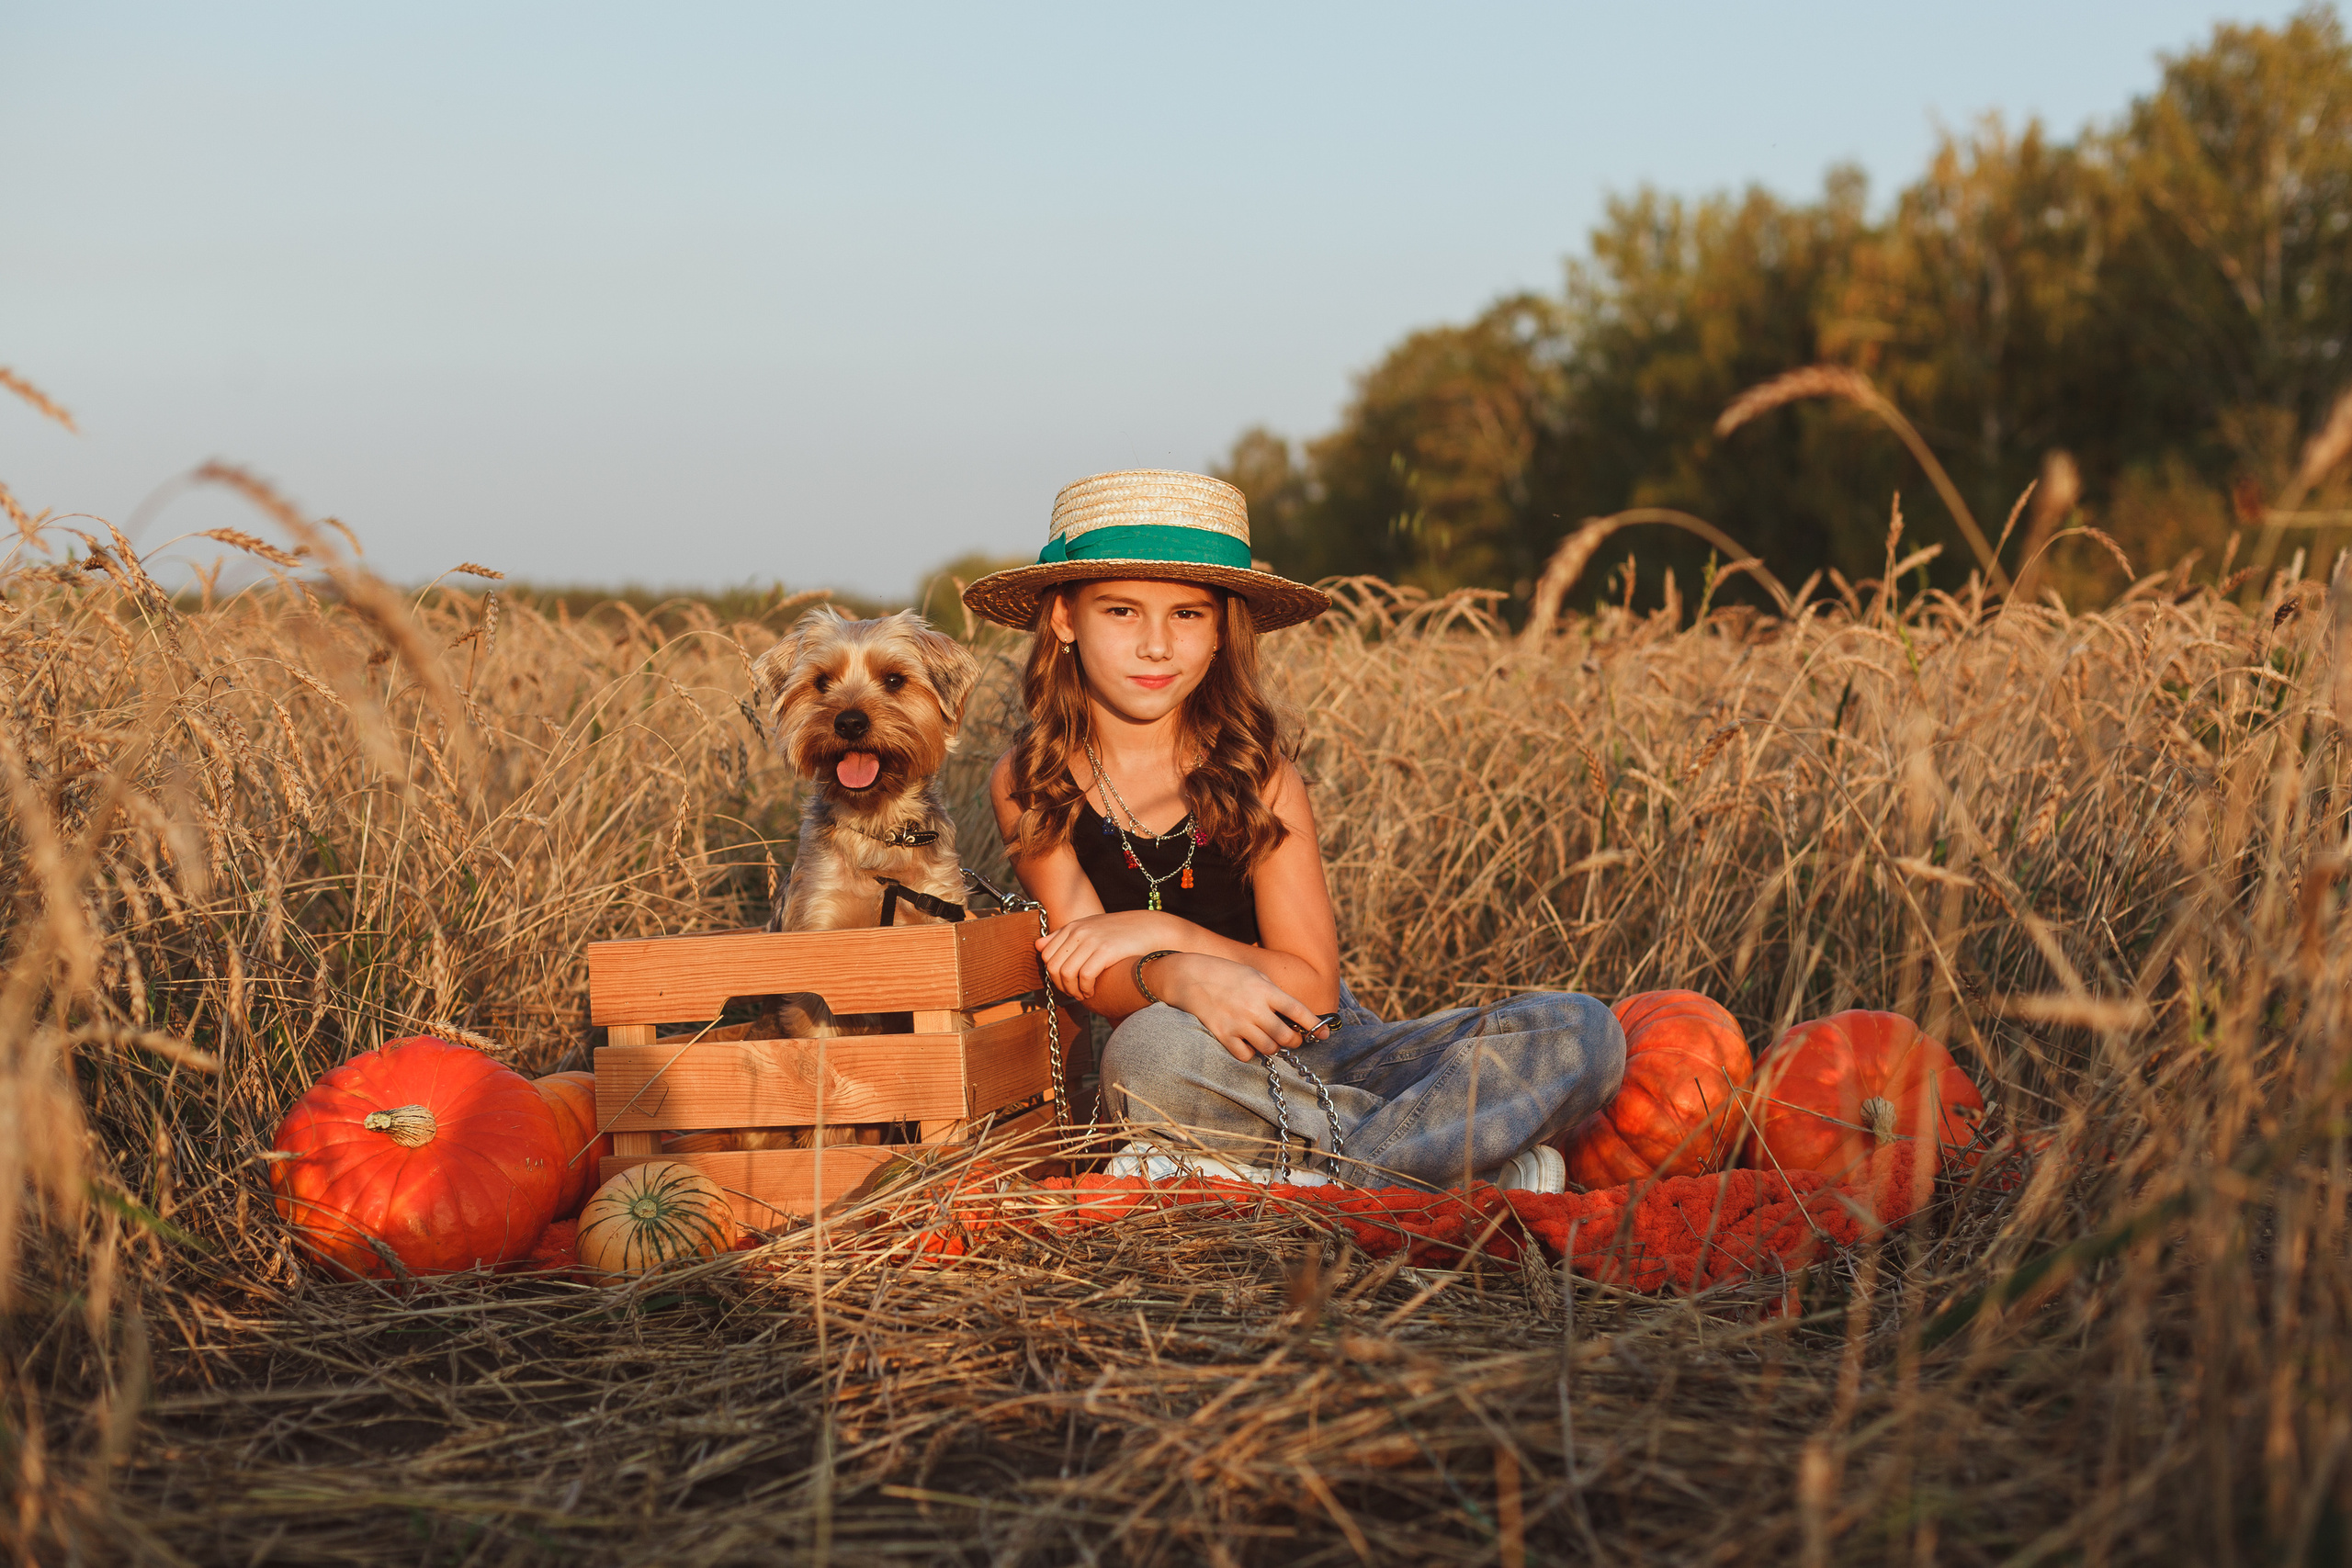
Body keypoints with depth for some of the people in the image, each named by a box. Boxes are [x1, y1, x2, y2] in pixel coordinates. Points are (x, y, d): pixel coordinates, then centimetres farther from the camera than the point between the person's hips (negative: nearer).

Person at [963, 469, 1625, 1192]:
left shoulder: (1257, 774, -3)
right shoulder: (1027, 785, -4)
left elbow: (1313, 987, -7)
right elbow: (1096, 981, -11)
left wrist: (1162, 931, -19)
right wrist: (1177, 978, -33)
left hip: (1325, 1060, 2)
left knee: (1581, 1031, -18)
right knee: (1153, 1045, -40)